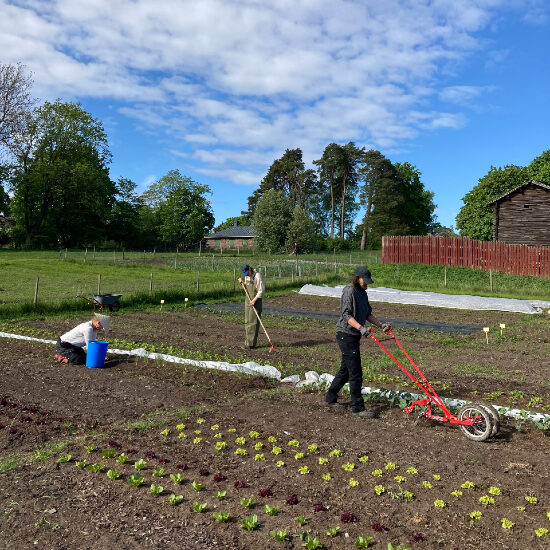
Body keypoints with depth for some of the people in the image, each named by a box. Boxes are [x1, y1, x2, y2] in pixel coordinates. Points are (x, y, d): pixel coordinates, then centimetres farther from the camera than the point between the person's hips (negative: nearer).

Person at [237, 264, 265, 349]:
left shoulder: (257, 276, -15)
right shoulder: (246, 276, 10)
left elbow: (262, 290, -17)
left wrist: (254, 300, -21)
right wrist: (242, 283, 3)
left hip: (256, 301, -8)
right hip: (248, 300, 8)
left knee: (253, 322, -7)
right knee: (247, 321, 10)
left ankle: (252, 343, -4)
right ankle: (247, 342, 18)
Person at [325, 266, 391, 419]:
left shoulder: (363, 293, 15)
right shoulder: (349, 291, -14)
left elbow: (368, 314, 22)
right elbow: (346, 315, -21)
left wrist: (381, 324, 11)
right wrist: (360, 328, -32)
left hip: (354, 336, 10)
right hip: (346, 335, -10)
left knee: (346, 370, 17)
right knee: (355, 373, -7)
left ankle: (330, 399, 30)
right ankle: (358, 408, 1)